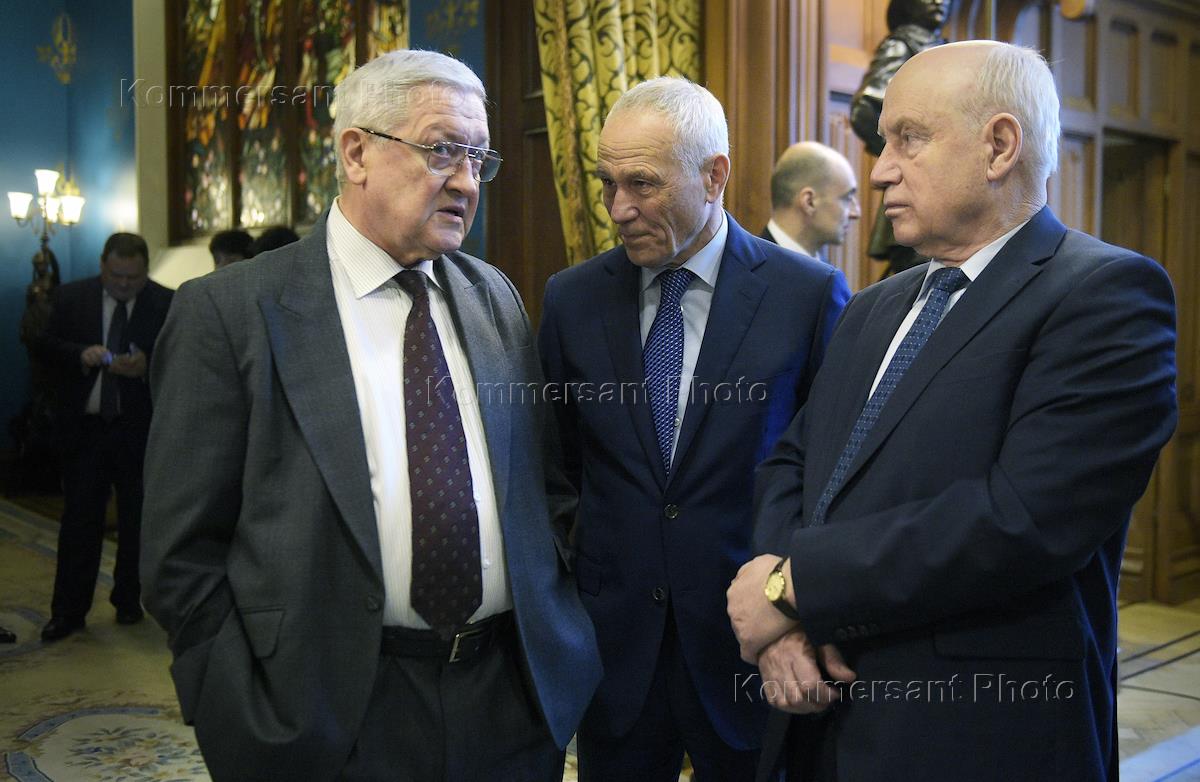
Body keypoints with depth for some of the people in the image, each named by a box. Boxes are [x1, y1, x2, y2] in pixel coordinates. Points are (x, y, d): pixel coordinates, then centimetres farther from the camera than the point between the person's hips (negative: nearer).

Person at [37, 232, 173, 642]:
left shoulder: (168, 305, -6)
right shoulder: (71, 297, 3)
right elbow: (45, 343, 2)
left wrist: (146, 366, -24)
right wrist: (80, 354, -17)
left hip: (139, 429, -1)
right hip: (83, 426, 1)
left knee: (136, 520, 10)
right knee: (79, 520, 4)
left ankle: (128, 600, 26)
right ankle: (68, 611, 12)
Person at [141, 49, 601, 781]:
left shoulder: (497, 297, 6)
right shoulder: (230, 311, -8)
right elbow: (184, 550, -7)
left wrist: (557, 641, 3)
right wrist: (262, 714, -9)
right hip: (334, 720, -4)